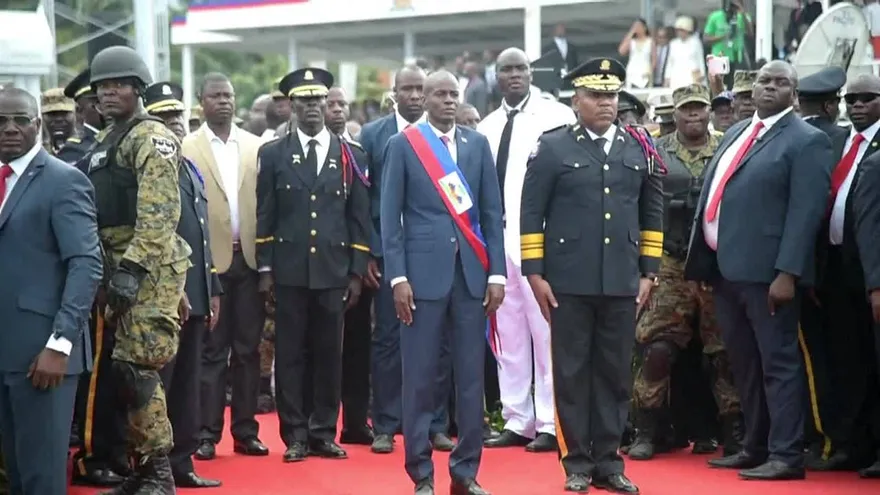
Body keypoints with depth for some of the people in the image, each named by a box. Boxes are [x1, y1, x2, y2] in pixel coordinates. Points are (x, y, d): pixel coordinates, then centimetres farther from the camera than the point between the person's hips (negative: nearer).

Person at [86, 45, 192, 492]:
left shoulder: (152, 137, -9)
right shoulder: (106, 141, 19)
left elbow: (159, 214, -19)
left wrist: (132, 267, -25)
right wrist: (112, 269, 17)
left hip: (149, 267, -9)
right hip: (120, 266, 9)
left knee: (136, 366, -13)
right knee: (125, 368, 10)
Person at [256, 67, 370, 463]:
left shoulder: (348, 156, 9)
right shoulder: (273, 153, 7)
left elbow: (359, 219, 8)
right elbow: (264, 215, 5)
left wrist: (357, 272, 3)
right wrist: (265, 269, -1)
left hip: (334, 271, 1)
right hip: (290, 271, -1)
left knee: (329, 354, 4)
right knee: (290, 354, 2)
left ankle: (324, 433, 12)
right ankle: (295, 436, 8)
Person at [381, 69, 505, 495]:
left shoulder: (477, 144, 10)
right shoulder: (402, 145, 2)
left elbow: (492, 212, 9)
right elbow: (389, 216, 0)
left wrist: (497, 273, 2)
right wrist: (397, 277, -7)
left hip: (471, 273, 3)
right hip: (423, 272, -3)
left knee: (470, 376, 5)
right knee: (420, 377, 0)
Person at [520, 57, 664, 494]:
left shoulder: (639, 149, 9)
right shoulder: (552, 148, 1)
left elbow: (652, 215, 13)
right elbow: (531, 215, 0)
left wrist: (649, 273, 9)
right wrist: (535, 274, -5)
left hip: (622, 283, 3)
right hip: (569, 282, -3)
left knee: (615, 373, 6)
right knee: (572, 373, 3)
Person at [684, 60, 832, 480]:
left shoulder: (806, 141, -5)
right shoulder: (736, 133, 18)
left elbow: (805, 212, -13)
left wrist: (787, 273, -20)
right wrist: (702, 262, 15)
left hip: (765, 271, -8)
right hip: (724, 267, 8)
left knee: (778, 362, -3)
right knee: (744, 364, 14)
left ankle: (786, 456, 1)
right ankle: (755, 447, 24)